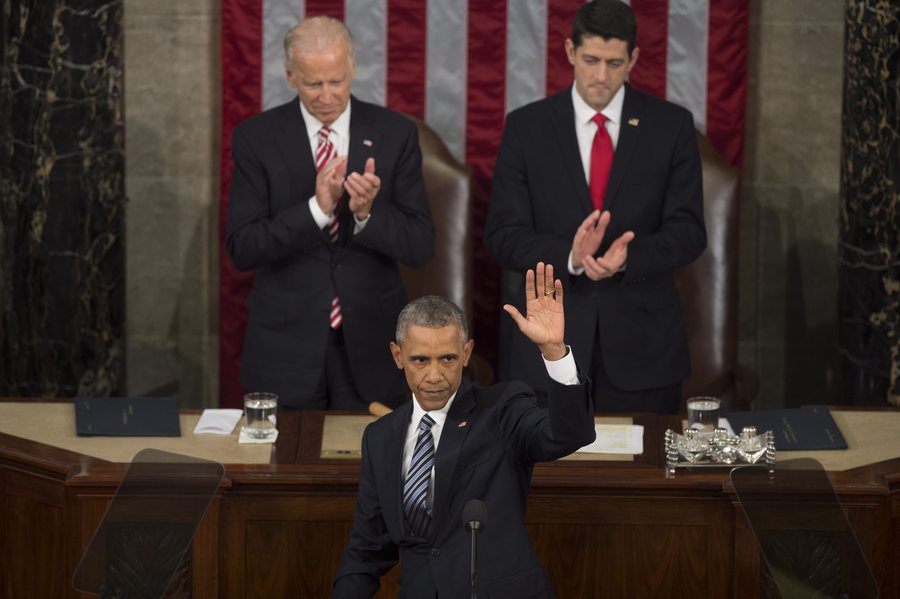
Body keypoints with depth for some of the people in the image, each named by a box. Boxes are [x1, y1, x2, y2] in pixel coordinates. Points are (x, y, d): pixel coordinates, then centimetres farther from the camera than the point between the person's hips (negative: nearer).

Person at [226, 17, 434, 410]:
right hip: (286, 344, -1)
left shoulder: (395, 134, -1)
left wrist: (368, 214, -22)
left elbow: (421, 246, -3)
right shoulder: (257, 138, -3)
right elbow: (241, 249, -10)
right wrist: (317, 207, -23)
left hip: (369, 345, 1)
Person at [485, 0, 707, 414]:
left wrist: (628, 257, -22)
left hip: (643, 341, 0)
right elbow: (502, 236, -2)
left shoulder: (671, 126, 2)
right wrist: (569, 255, -21)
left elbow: (688, 230, -2)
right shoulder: (526, 127, 2)